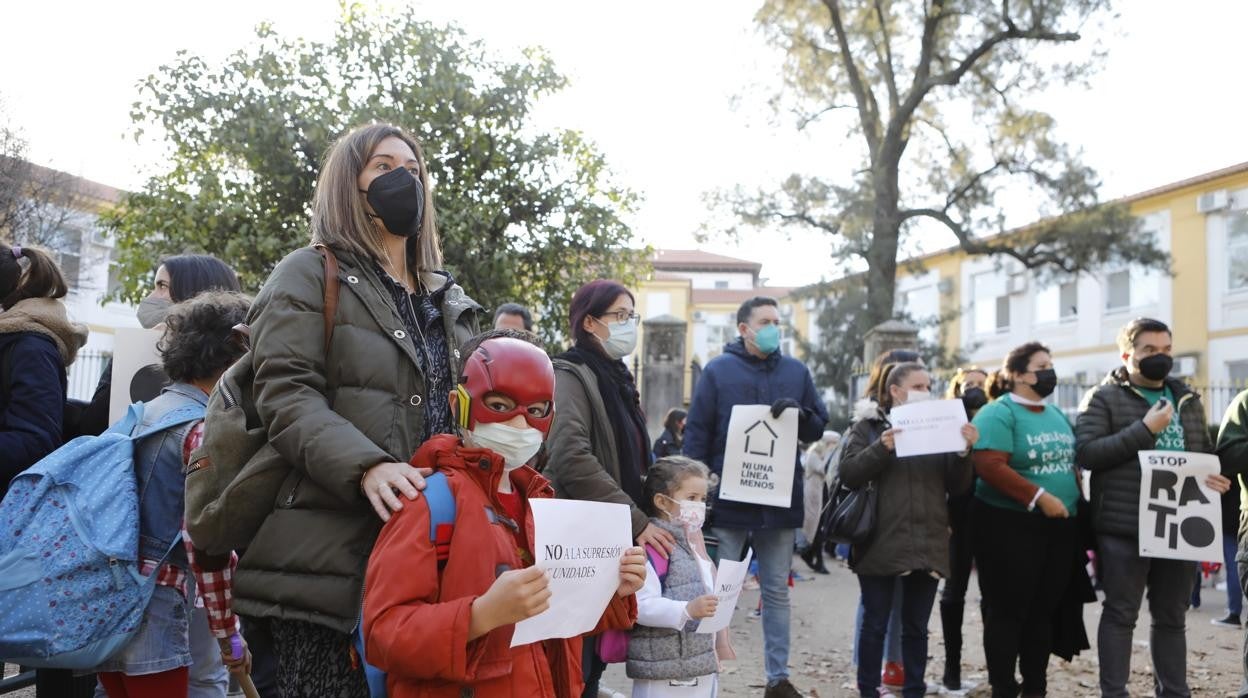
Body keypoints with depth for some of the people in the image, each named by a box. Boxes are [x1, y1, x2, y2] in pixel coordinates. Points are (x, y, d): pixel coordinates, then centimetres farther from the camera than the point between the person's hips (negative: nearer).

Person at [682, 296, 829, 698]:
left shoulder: (797, 372, 9)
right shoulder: (717, 370, -1)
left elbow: (819, 427, 11)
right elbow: (696, 434, -4)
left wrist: (800, 413, -11)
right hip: (729, 500, -3)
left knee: (777, 592, 11)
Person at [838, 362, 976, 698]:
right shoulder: (868, 428, 3)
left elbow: (957, 486, 7)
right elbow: (848, 474, -8)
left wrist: (965, 451, -9)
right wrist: (881, 448, -21)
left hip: (927, 545, 3)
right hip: (881, 544, -3)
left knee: (917, 627, 10)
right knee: (875, 624, 5)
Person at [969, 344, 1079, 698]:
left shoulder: (1057, 414, 15)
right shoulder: (998, 413, -10)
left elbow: (1072, 463, 22)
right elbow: (990, 466, -22)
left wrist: (1077, 502, 7)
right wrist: (1039, 498, -23)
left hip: (1059, 526, 7)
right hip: (1010, 526, -7)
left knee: (1044, 611, 11)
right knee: (1008, 611, -1)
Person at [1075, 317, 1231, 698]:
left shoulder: (1188, 399, 15)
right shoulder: (1103, 398, -3)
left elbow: (1206, 452, 23)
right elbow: (1085, 452, -14)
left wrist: (1215, 477, 0)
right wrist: (1144, 429, -18)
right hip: (1124, 527, -5)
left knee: (1172, 617, 14)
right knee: (1121, 614, 2)